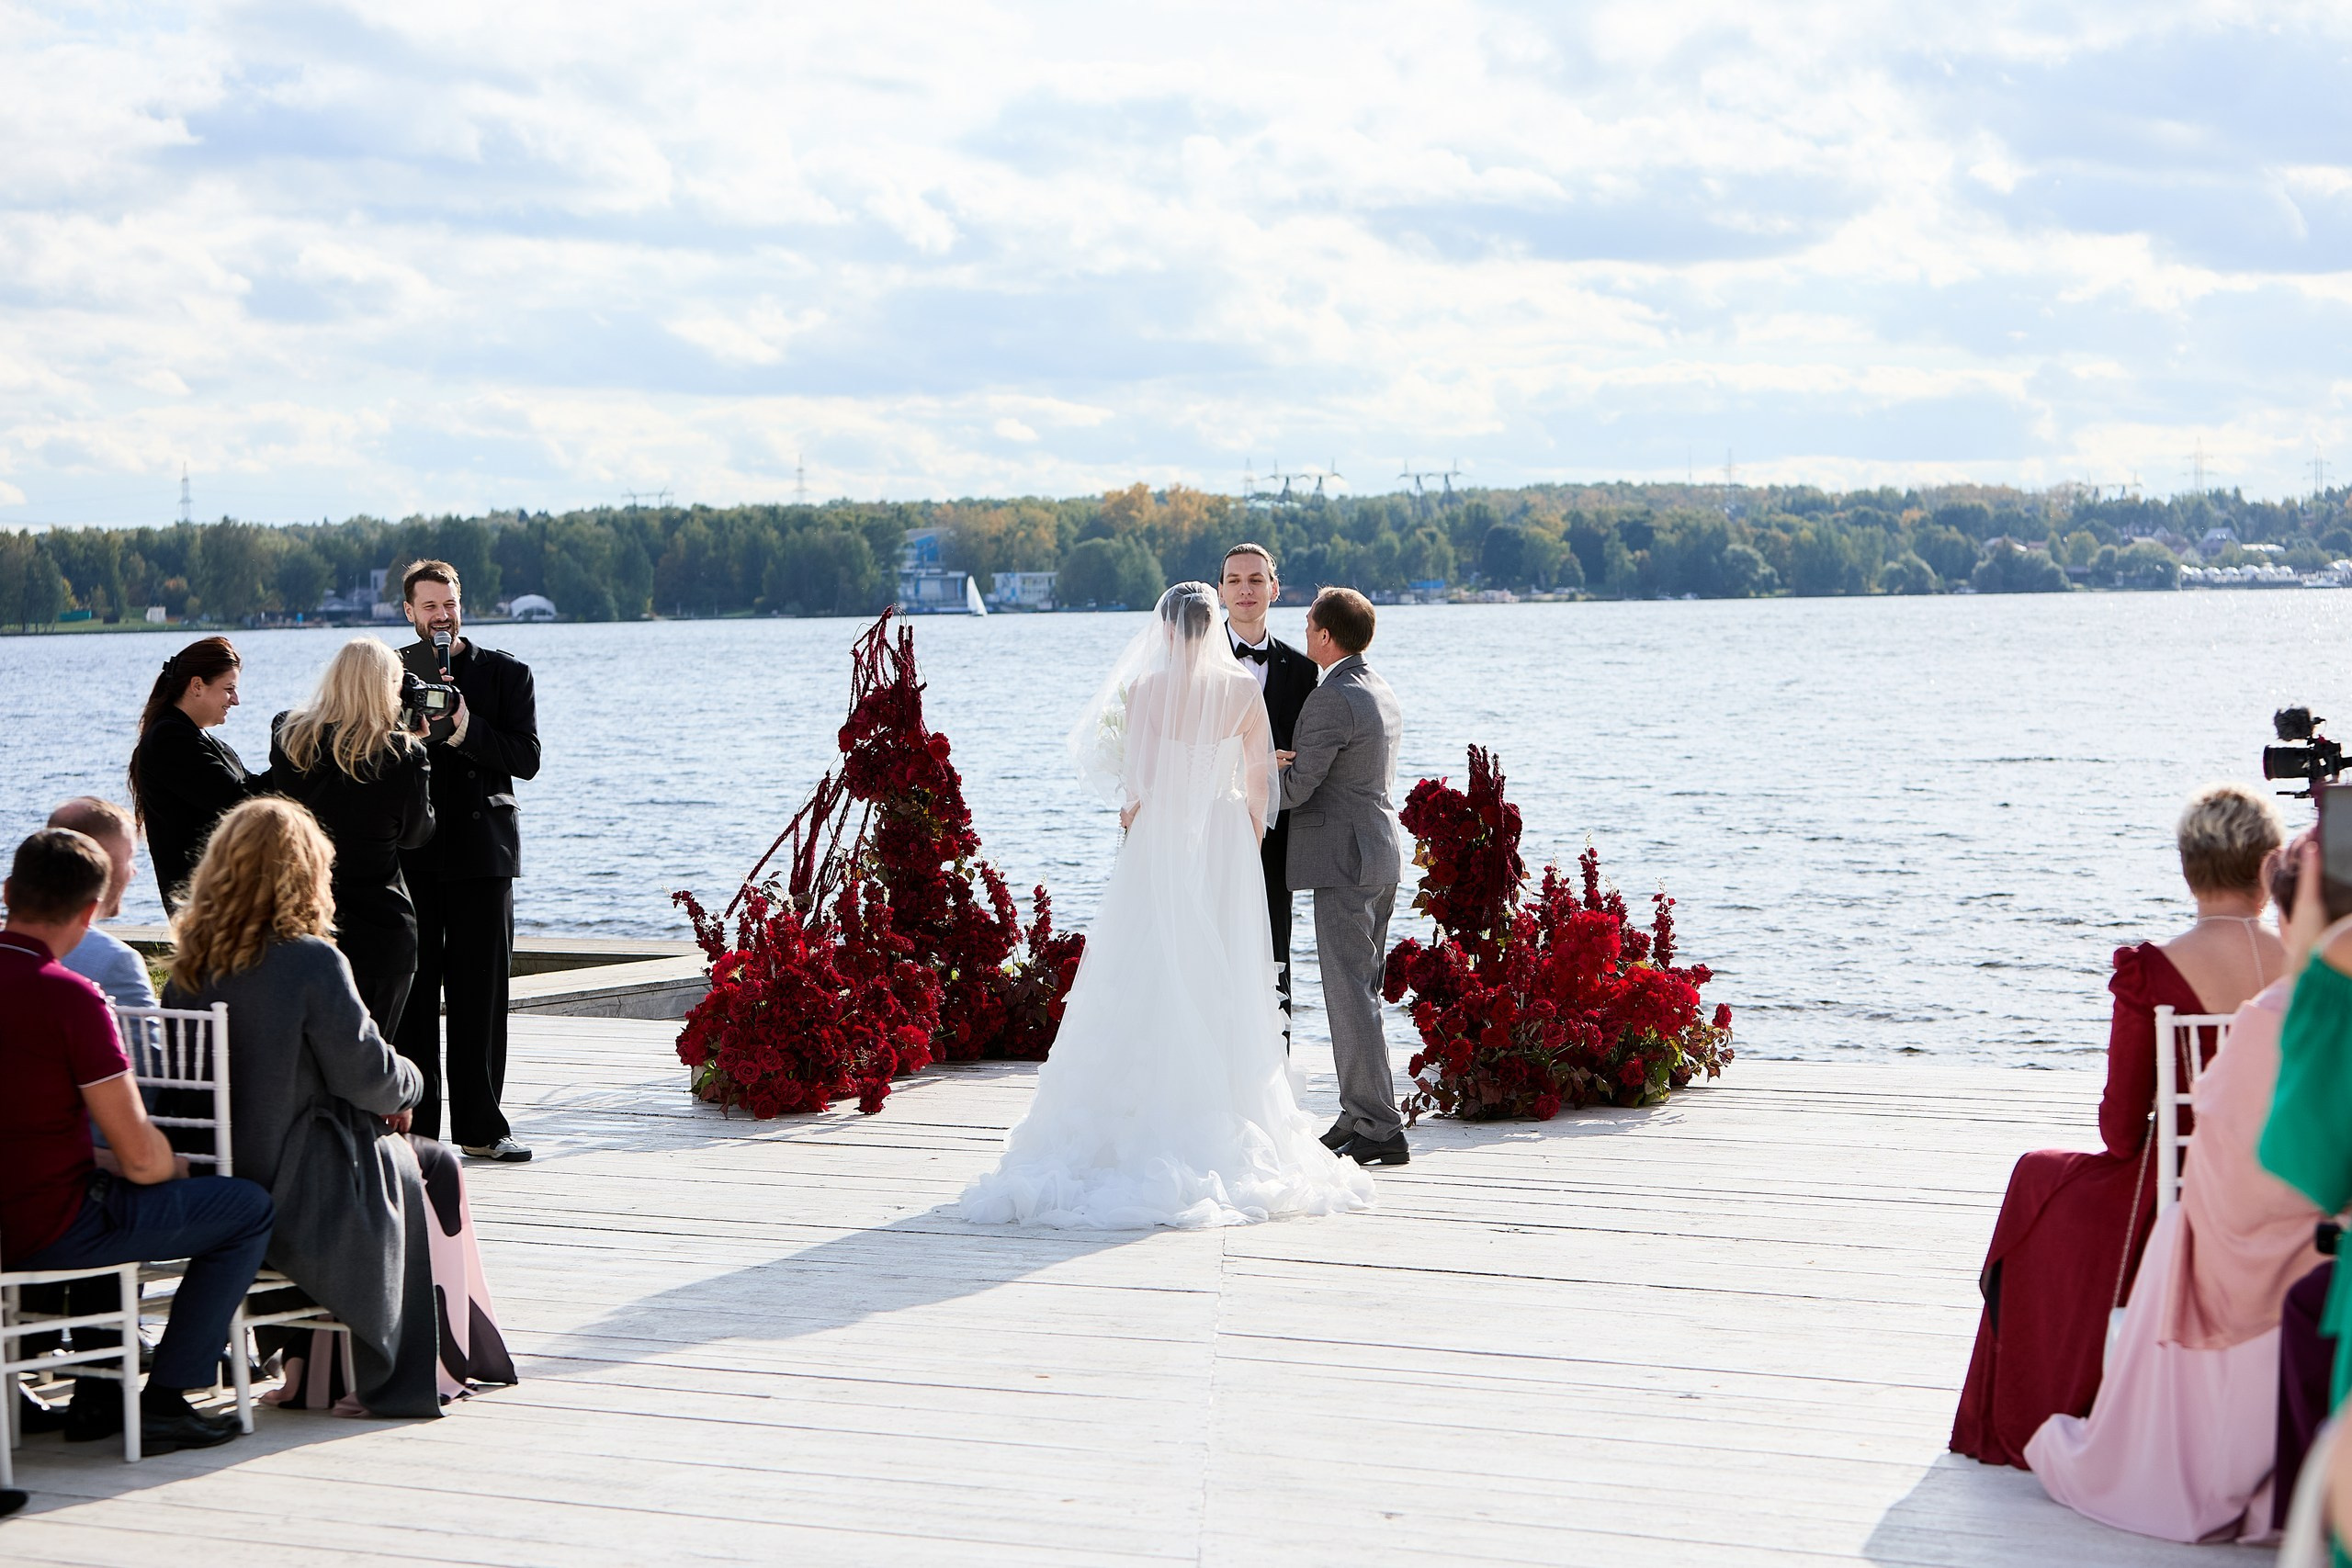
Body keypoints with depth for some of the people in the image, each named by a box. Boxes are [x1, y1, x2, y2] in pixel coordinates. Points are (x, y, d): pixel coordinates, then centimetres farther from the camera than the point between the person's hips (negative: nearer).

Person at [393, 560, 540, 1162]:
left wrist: (464, 729, -15)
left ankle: (480, 1127, 4)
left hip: (481, 849, 0)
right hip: (407, 852, 1)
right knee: (411, 990, -1)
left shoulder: (506, 673, 7)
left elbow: (526, 758, -3)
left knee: (480, 993, -1)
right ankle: (414, 1127, 3)